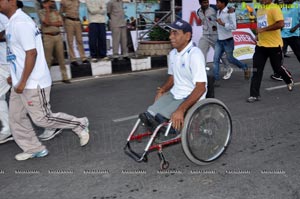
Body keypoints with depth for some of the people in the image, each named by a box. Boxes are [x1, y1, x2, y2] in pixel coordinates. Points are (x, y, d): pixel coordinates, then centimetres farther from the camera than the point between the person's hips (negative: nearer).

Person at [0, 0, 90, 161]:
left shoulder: (20, 22, -19)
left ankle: (79, 125, 17)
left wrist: (23, 82, -21)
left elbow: (32, 53, -24)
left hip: (33, 82, -10)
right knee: (15, 118, 13)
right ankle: (35, 149, 27)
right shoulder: (13, 21, 13)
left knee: (42, 119, -1)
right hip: (21, 81, 10)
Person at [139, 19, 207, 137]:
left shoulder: (195, 54, -18)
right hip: (174, 94, 7)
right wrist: (162, 90, -1)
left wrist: (181, 110, -34)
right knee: (151, 112, -19)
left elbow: (201, 88, -25)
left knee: (160, 116, -27)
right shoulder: (172, 54, 7)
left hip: (191, 98, -7)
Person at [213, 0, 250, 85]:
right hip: (219, 40, 6)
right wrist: (216, 27, 8)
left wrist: (222, 23, -22)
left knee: (230, 59, 6)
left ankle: (245, 68, 32)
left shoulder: (230, 12, -14)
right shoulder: (218, 12, 8)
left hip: (228, 40, -6)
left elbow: (234, 26, -19)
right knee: (216, 59, -4)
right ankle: (216, 80, -1)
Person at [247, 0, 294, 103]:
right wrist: (259, 35, 13)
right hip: (261, 45, 6)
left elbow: (281, 24, -24)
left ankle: (290, 81, 42)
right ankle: (254, 95, 2)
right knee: (256, 70, -2)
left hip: (274, 45, -6)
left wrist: (264, 29, -23)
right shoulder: (259, 11, 13)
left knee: (277, 68, 11)